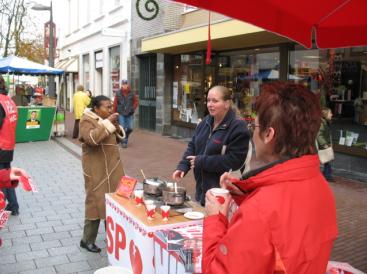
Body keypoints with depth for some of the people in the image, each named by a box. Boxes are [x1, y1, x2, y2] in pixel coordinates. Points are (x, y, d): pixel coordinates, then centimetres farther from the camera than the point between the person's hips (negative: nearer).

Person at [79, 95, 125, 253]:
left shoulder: (105, 119, 12)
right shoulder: (87, 121, -13)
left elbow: (117, 139, 20)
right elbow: (92, 138, -31)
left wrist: (117, 127, -1)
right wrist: (108, 123, -27)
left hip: (112, 168, 8)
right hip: (97, 171, -8)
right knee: (96, 202, -4)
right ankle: (87, 240, 9)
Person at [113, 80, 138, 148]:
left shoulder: (132, 94, 1)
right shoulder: (118, 94, -3)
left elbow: (136, 102, 11)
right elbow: (115, 104, 1)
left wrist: (133, 108, -3)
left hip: (129, 114, 2)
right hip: (121, 114, -2)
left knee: (130, 128, 0)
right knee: (122, 128, -7)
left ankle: (125, 137, 31)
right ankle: (124, 142, 8)